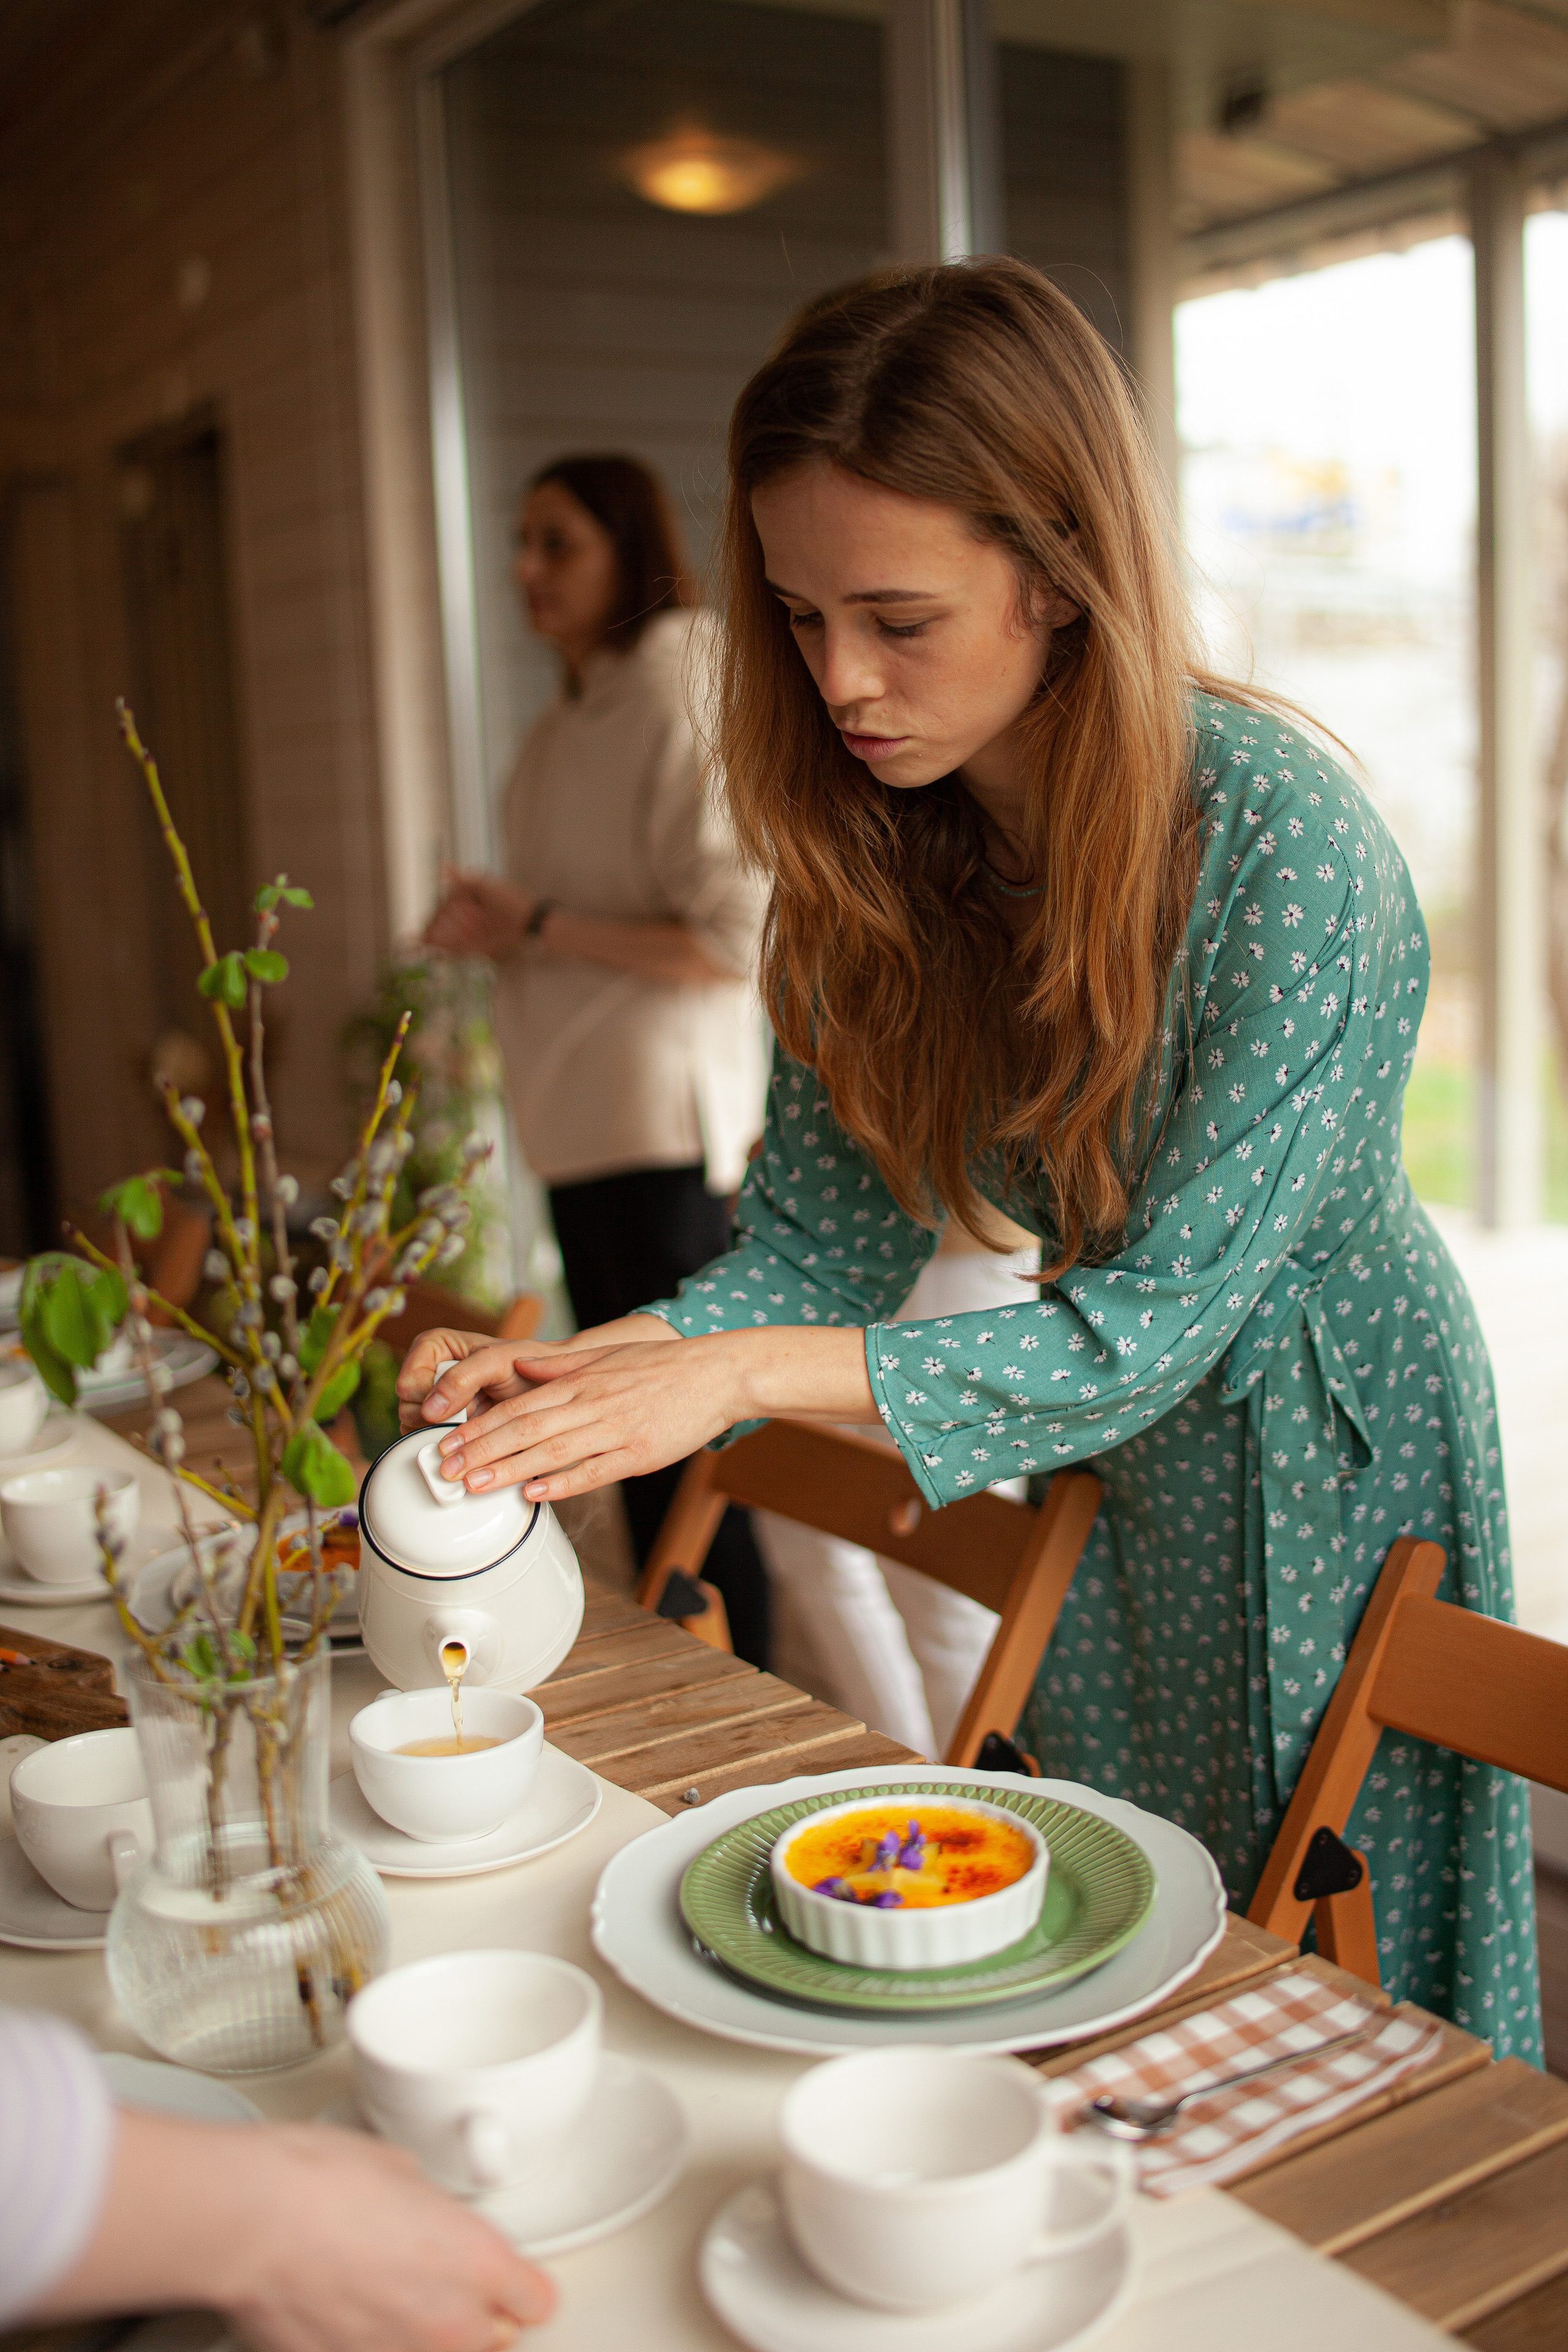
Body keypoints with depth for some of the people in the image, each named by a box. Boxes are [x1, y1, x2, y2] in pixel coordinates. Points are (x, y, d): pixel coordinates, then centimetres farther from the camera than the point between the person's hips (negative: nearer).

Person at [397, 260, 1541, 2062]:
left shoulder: (1284, 848, -30)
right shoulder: (864, 847, -12)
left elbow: (1153, 1323, -29)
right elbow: (825, 1233, -8)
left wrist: (739, 1374, -37)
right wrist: (584, 1371, -26)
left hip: (1325, 1444, -5)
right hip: (1109, 1459, 5)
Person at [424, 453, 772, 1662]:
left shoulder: (683, 703, -12)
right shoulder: (567, 723, 15)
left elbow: (733, 941, -18)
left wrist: (539, 927, -14)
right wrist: (495, 925, 5)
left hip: (664, 1120, -9)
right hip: (583, 1120, 9)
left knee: (685, 1440, -5)